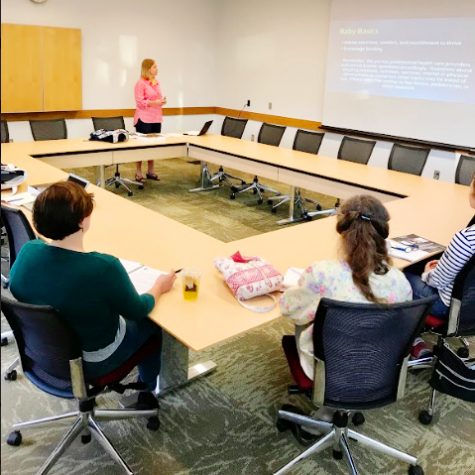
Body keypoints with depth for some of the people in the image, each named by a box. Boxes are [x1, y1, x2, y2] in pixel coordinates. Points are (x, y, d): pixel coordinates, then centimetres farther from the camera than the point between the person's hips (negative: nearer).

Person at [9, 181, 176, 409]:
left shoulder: (27, 251, -17)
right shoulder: (104, 267, -35)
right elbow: (137, 311, -17)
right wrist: (159, 286, 2)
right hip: (91, 362, -5)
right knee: (151, 323, 21)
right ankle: (147, 392, 41)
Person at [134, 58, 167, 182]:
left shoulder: (156, 82, 15)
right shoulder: (140, 83, -9)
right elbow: (139, 101, -14)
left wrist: (162, 100, 1)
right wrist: (155, 102, -21)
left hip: (156, 118, 7)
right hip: (144, 119, -7)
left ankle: (150, 171, 19)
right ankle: (138, 172, 6)